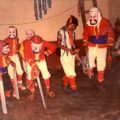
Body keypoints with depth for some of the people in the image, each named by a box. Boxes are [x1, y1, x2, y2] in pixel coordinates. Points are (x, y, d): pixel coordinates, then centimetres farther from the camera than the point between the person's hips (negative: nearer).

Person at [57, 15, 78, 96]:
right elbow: (59, 45, -15)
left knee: (68, 72, 15)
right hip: (65, 55, -6)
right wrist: (69, 49, -23)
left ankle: (65, 86, 32)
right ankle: (73, 89, 10)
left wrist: (74, 50, -1)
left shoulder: (72, 31, 4)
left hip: (72, 55, 6)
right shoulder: (62, 31, -15)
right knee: (71, 73, -3)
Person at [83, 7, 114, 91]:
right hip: (91, 47, 1)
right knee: (90, 62, 11)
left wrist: (110, 46, -4)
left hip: (102, 47, -1)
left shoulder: (105, 22, -13)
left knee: (101, 65, 4)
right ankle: (90, 74, 41)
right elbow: (85, 35, 7)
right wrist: (85, 45, 2)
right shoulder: (88, 24, -8)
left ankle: (101, 82, 19)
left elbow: (111, 33, -3)